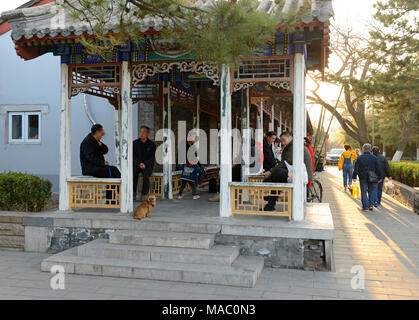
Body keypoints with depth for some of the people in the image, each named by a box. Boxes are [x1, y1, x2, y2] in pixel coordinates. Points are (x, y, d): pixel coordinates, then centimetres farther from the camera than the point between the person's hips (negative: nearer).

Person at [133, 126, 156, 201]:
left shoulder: (152, 145, 2)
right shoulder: (135, 143, 5)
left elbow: (152, 158, -4)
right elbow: (133, 156, -1)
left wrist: (145, 164, -21)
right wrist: (139, 164, -18)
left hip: (147, 165, -1)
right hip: (136, 164, 1)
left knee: (146, 175, -34)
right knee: (133, 173, -32)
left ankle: (144, 195, -24)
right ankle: (133, 193, -28)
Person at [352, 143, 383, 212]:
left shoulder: (359, 158, -3)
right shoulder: (374, 157, -1)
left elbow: (356, 168, -5)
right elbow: (378, 169, 1)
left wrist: (354, 177, 0)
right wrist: (379, 177, 8)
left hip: (363, 178, -1)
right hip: (372, 178, 1)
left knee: (364, 192, 4)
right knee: (372, 191, 17)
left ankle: (365, 207, 3)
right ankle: (371, 204, 9)